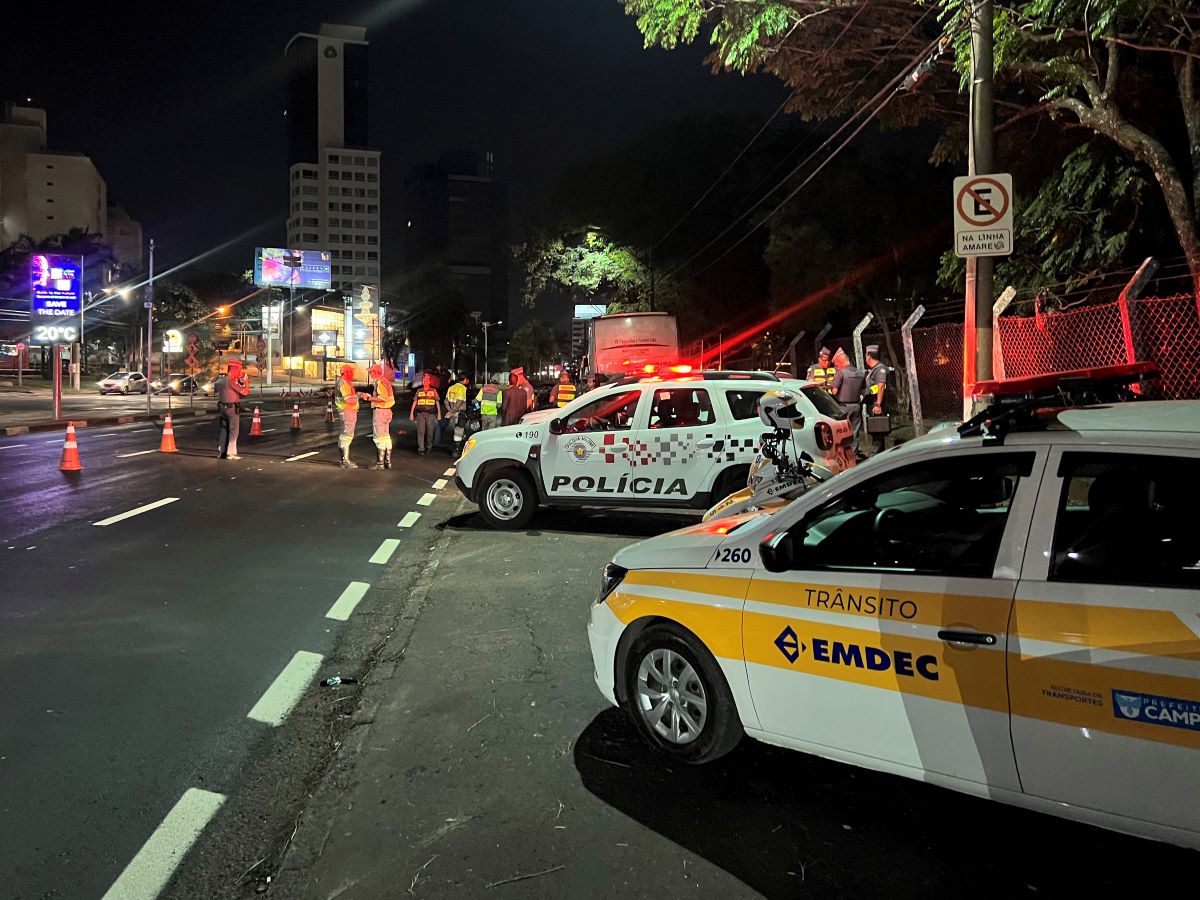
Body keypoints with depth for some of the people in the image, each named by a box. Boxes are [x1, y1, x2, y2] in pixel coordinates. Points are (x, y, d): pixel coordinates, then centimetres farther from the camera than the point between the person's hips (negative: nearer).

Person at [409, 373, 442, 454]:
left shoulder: (433, 391, 9)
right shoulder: (419, 391, 12)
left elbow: (437, 403, 9)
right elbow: (414, 403, 12)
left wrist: (439, 413, 2)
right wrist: (411, 413, 6)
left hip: (430, 414, -1)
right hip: (420, 413, 1)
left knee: (430, 432, 4)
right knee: (420, 432, -6)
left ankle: (428, 447, 22)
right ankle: (421, 449, -5)